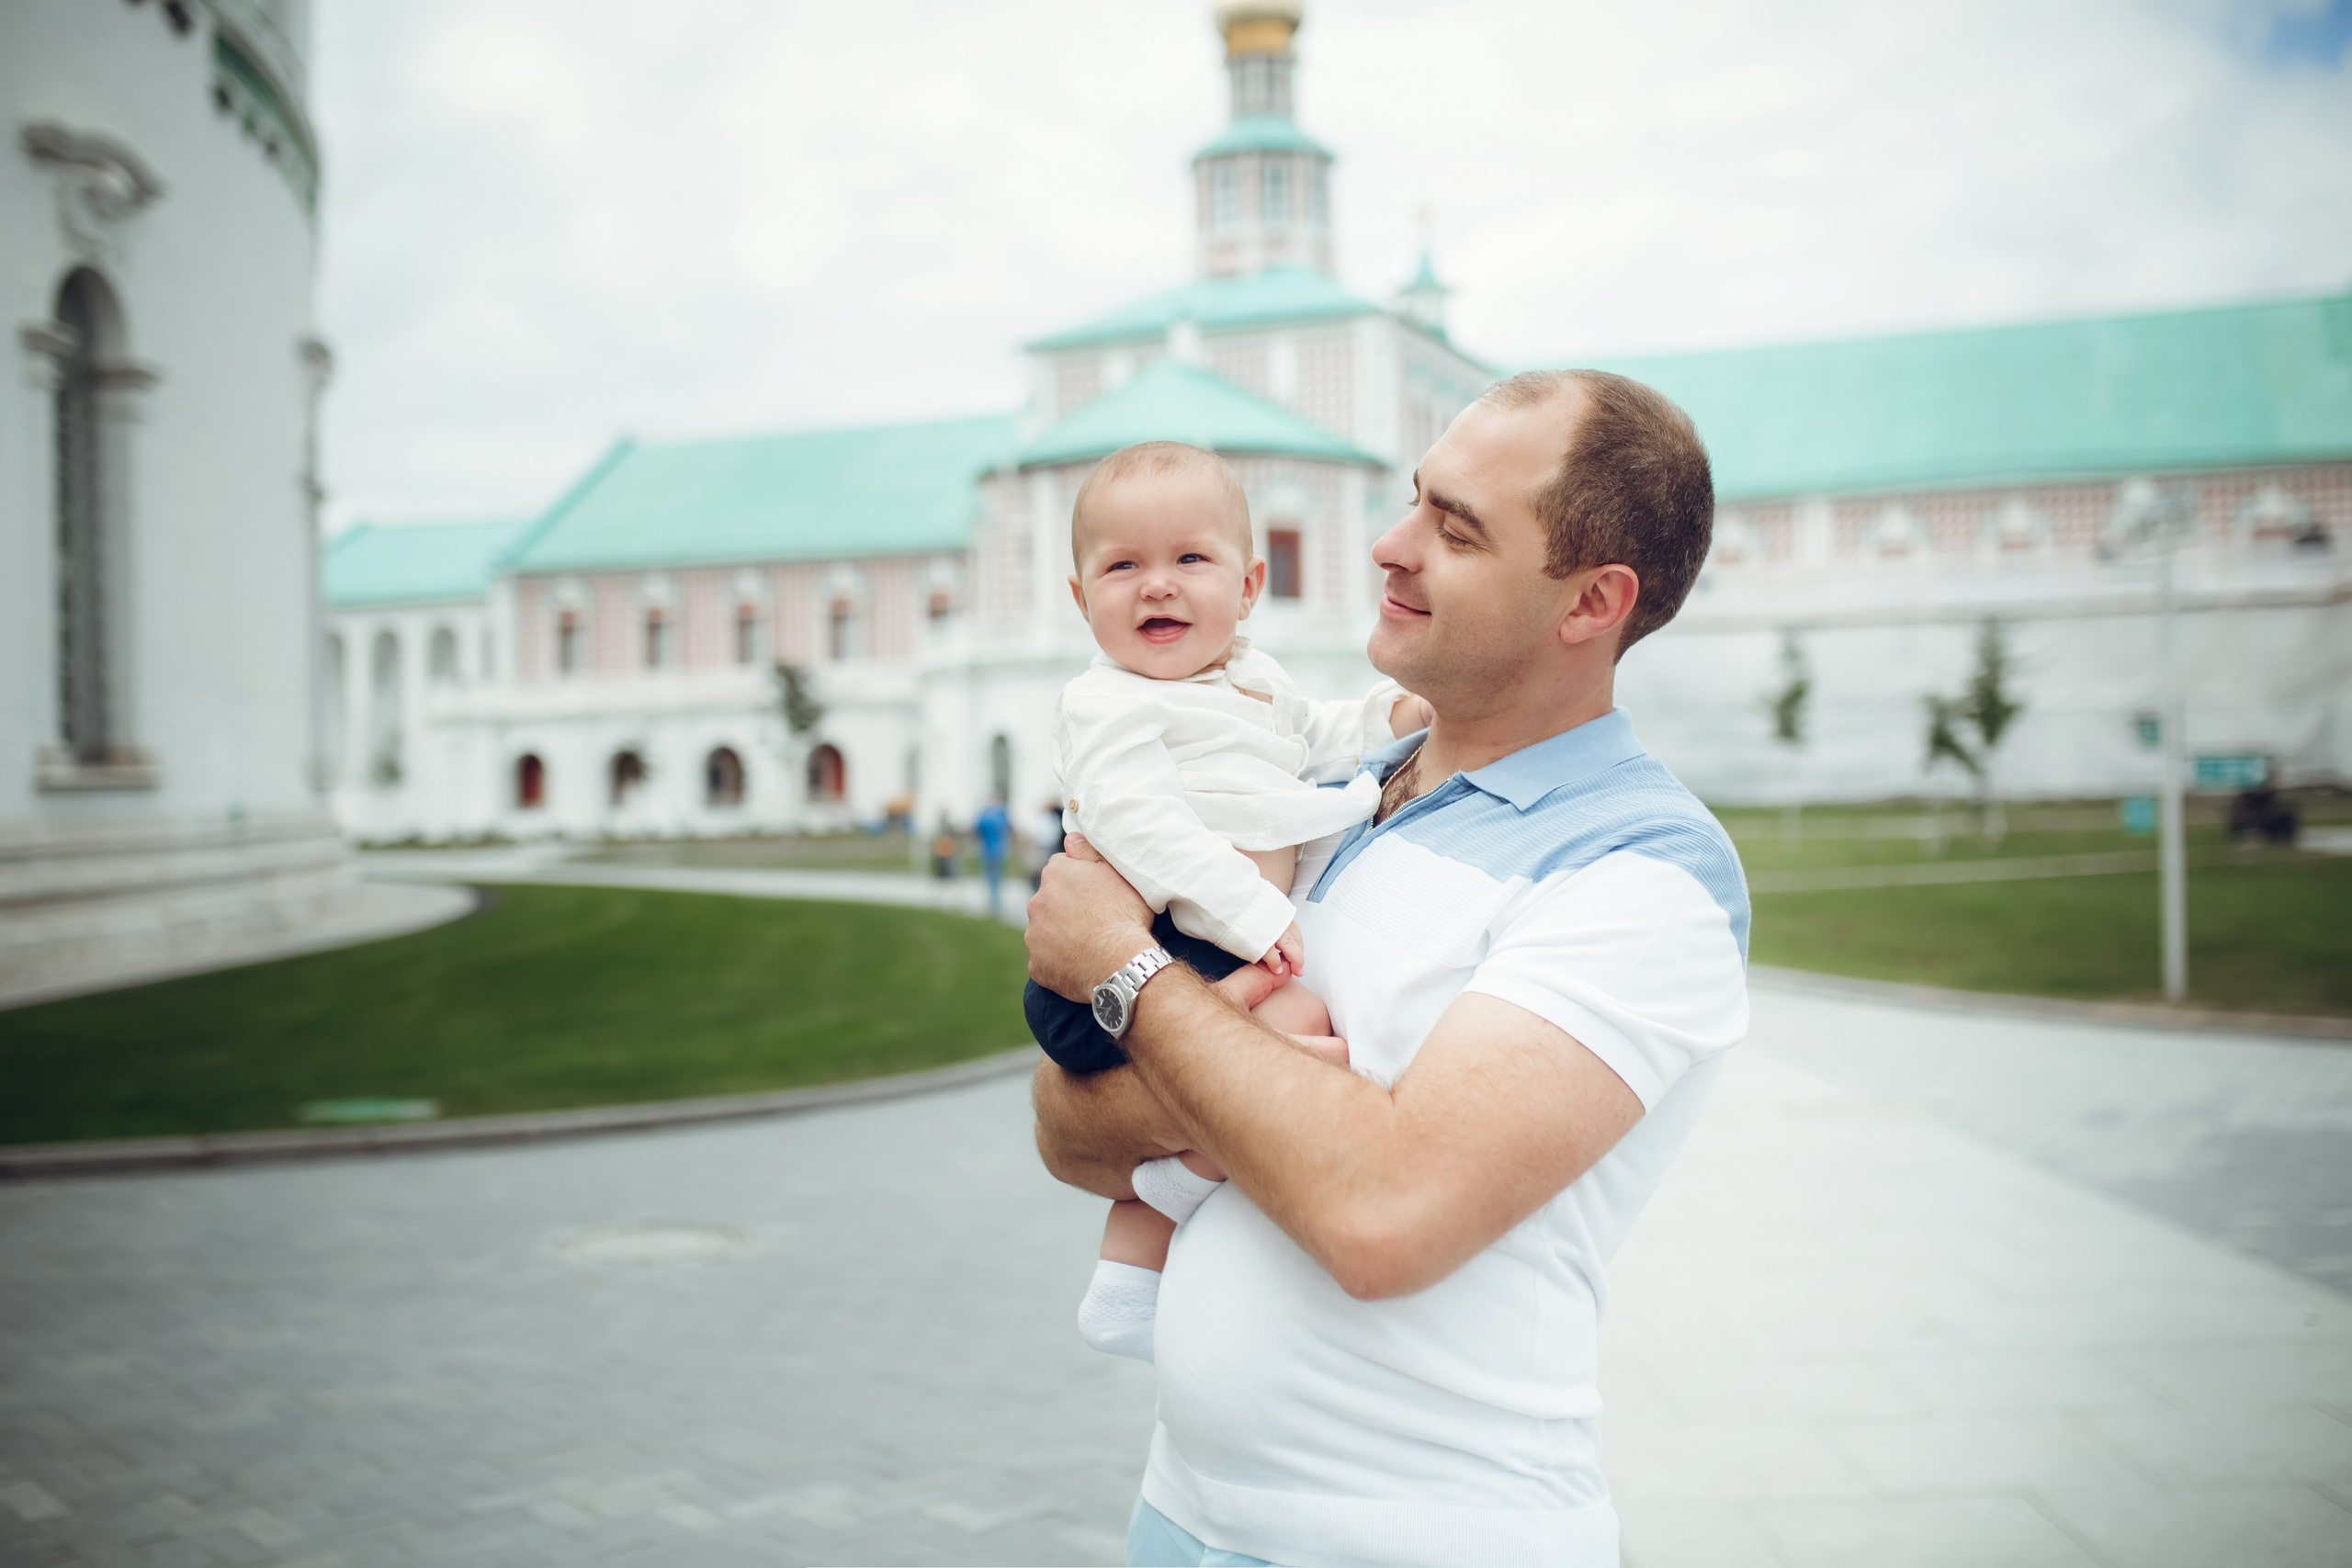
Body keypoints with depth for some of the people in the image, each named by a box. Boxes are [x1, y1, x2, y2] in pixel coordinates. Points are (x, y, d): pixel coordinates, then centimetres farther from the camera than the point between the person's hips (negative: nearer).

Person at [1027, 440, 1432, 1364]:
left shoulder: (1257, 680, 19)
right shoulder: (1107, 705, -10)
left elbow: (1309, 743, 38)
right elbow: (1138, 820, -25)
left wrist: (1389, 714, 21)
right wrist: (1246, 912, -32)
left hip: (1229, 945, 10)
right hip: (1146, 945, -10)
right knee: (1293, 1025, -27)